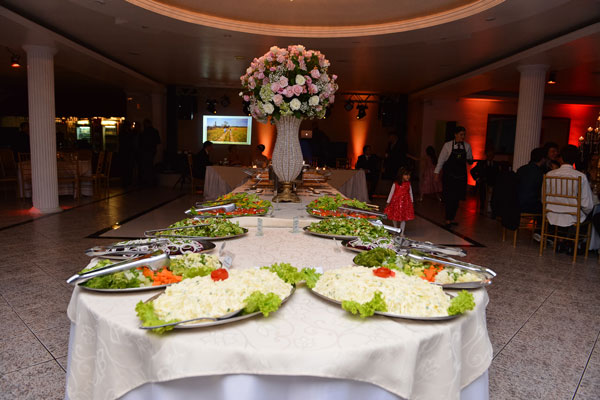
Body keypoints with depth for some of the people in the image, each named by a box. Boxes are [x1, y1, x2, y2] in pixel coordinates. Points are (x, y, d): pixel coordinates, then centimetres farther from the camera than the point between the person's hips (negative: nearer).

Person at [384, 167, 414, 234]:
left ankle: (402, 233, 11)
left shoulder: (408, 184, -4)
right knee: (394, 217, 12)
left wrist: (411, 202, 11)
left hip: (405, 202, 1)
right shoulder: (395, 184, -12)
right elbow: (391, 192, -5)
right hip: (395, 202, -1)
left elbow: (410, 193, 7)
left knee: (403, 218, 3)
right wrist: (388, 202, -2)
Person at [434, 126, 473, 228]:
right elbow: (441, 159, 0)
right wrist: (437, 172, -1)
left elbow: (470, 160, 13)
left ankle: (452, 219, 19)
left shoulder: (467, 146, 5)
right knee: (449, 198, -4)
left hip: (461, 175, 3)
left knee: (457, 198, 6)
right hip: (449, 175, -3)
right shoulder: (448, 145, -3)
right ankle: (448, 220, 5)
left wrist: (469, 161, -9)